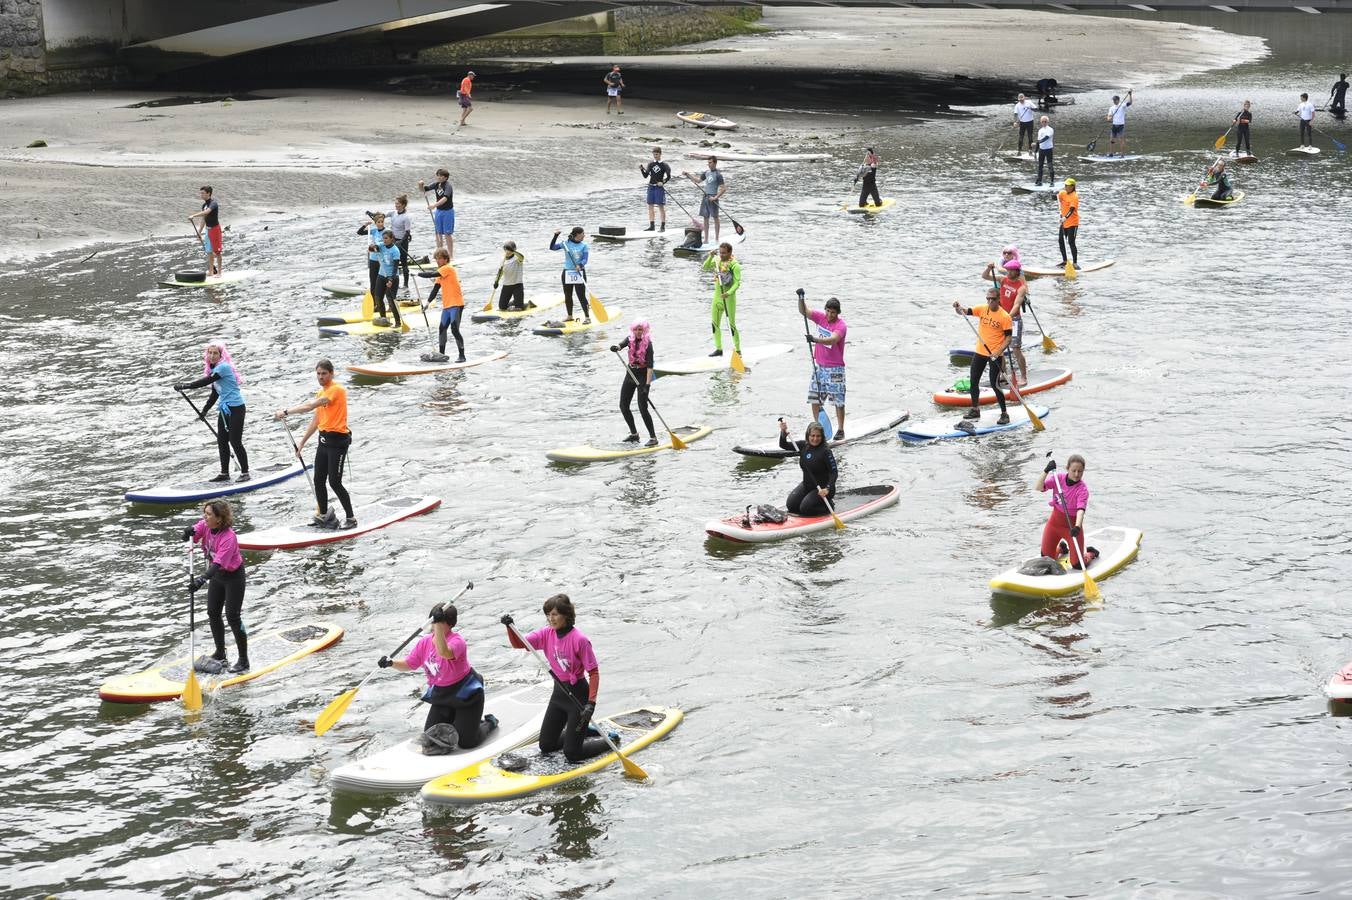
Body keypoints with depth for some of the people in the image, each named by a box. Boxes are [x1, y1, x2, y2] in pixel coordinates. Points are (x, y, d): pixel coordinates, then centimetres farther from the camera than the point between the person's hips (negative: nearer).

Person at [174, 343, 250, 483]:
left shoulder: (223, 367, -16)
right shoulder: (213, 370, 12)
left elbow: (205, 382, -22)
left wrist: (184, 386, -17)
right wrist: (205, 410, 22)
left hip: (235, 408, -9)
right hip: (224, 409, 9)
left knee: (235, 442, -7)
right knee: (222, 441, 9)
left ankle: (245, 472, 1)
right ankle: (224, 473, 17)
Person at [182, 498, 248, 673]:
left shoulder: (229, 537, -32)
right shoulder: (205, 525, -12)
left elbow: (218, 563, -40)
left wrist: (203, 579, -52)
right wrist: (190, 531, -46)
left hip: (233, 575, -8)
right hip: (217, 574, 8)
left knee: (232, 616, -8)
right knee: (213, 613, 12)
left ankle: (243, 660, 0)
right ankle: (220, 653, 27)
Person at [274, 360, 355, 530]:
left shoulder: (336, 389, -13)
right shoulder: (320, 393, 16)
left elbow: (310, 406, -23)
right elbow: (316, 421, 22)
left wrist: (286, 412, -25)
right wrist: (301, 443, 21)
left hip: (337, 440, -9)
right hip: (324, 440, 9)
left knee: (334, 482, -8)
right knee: (318, 481, 7)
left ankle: (351, 518, 4)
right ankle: (324, 516, 19)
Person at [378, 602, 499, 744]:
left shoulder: (457, 641, -25)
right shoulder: (424, 642, -4)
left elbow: (444, 653, -48)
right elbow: (408, 665, 4)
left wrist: (438, 626, -54)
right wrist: (391, 663, -16)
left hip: (466, 694, -7)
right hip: (441, 695, 7)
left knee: (466, 742, -7)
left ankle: (489, 723, 24)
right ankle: (454, 719, 32)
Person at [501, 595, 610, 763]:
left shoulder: (579, 639, -22)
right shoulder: (547, 634, -2)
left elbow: (594, 672, -20)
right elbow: (519, 644, -5)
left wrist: (591, 703, -27)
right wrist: (510, 627, -25)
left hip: (578, 694, -7)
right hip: (559, 692, 7)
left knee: (572, 754, -5)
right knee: (545, 746, 14)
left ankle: (610, 740, 19)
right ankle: (581, 731, 37)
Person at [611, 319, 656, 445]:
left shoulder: (647, 344, -17)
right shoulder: (630, 339, -1)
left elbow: (650, 366, -22)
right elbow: (622, 344, -20)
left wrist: (647, 384, -30)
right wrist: (616, 347, -45)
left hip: (643, 376, -7)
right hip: (630, 374, 7)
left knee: (642, 408, -14)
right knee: (623, 406, 8)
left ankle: (653, 437, -8)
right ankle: (634, 434, 23)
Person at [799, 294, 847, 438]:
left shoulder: (840, 325, -14)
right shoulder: (821, 318, 4)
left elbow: (832, 340, -31)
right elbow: (803, 311, 3)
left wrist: (815, 339, -45)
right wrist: (801, 298, -15)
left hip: (835, 369, -6)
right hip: (819, 367, 6)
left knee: (838, 401, -3)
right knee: (814, 399, 7)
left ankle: (840, 430, 6)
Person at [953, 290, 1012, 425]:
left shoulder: (1005, 317, -13)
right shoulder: (982, 309, 1)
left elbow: (1008, 337, -11)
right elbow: (965, 311, -5)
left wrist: (998, 352, -23)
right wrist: (958, 307, -28)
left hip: (995, 355, -6)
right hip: (980, 353, 6)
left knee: (994, 384, -7)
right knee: (973, 381, 11)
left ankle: (1004, 413, 5)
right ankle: (975, 410, 28)